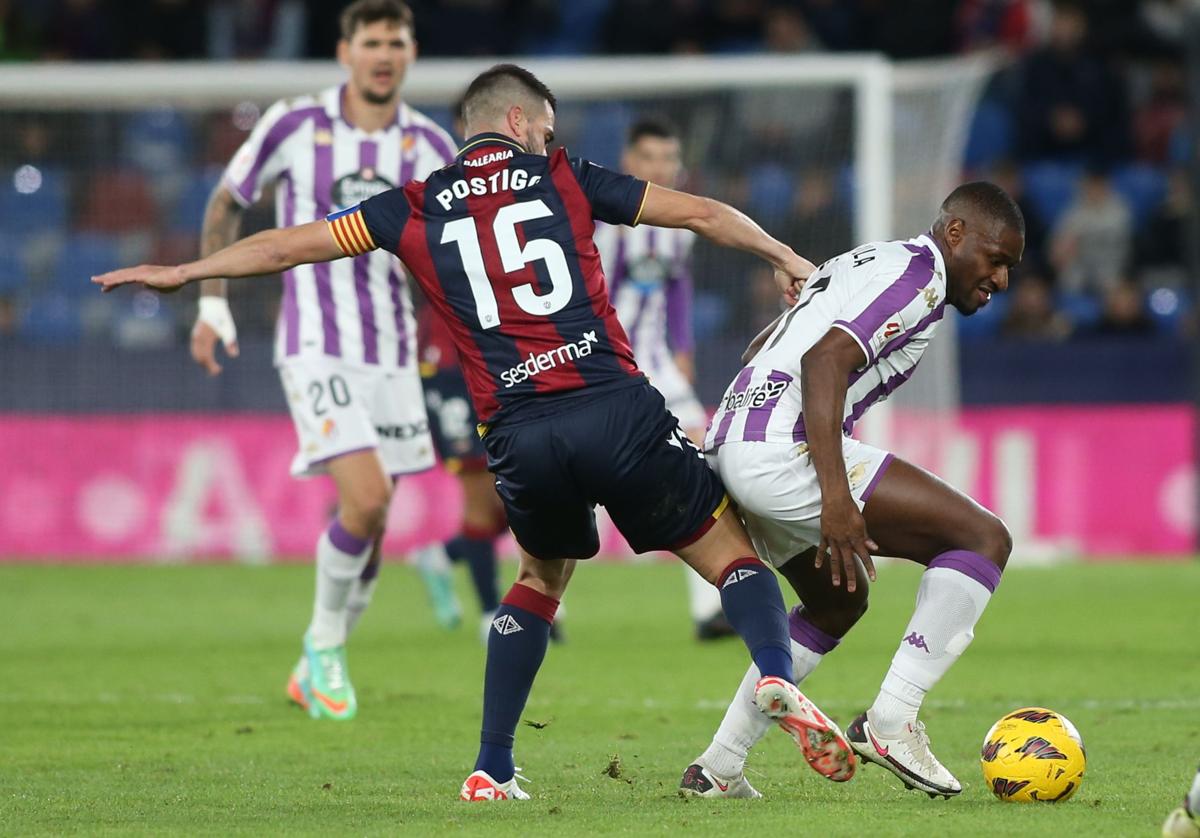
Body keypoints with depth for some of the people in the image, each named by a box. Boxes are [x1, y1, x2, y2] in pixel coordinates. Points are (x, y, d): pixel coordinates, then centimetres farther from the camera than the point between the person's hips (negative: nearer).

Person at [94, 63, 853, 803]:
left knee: (542, 577, 27)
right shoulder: (562, 178, 11)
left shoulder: (417, 209, 13)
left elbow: (289, 245, 18)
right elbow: (699, 213, 15)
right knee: (729, 550, 10)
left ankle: (492, 771, 22)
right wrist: (783, 257, 30)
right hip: (615, 406, -2)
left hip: (519, 435, 2)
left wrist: (181, 273, 30)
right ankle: (776, 676, -19)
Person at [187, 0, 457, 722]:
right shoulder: (294, 125, -5)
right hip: (316, 345, -4)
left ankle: (316, 670, 27)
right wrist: (212, 302, 4)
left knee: (367, 526, 7)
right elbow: (227, 204, 9)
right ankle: (326, 642, 3)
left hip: (392, 353, 4)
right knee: (367, 500, -20)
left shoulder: (431, 147, 3)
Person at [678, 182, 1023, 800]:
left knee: (836, 604, 30)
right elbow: (825, 359, -19)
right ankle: (891, 722, -14)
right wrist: (836, 497, -25)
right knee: (982, 538, -9)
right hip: (785, 451, -10)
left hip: (727, 446, 10)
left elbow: (760, 349, 32)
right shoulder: (917, 275, -4)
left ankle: (718, 767, 26)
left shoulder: (863, 263, 26)